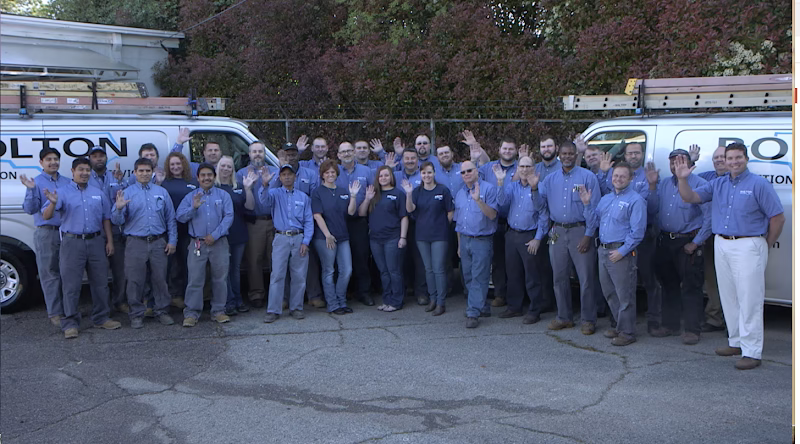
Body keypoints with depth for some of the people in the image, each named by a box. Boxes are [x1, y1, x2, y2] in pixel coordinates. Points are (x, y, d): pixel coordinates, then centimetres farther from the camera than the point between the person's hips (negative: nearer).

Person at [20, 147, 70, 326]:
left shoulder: (67, 182, 12)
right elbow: (30, 209, -10)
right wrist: (31, 190, -24)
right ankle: (55, 313, 5)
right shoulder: (36, 182, 0)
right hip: (46, 233, -4)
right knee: (50, 274, 1)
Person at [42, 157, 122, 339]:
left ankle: (101, 318, 21)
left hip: (96, 242, 4)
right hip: (72, 242, -4)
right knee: (71, 284, -2)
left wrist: (109, 241, 8)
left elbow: (106, 218, 16)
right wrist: (53, 203, -30)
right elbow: (46, 216, -9)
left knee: (100, 282, 9)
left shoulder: (99, 193, 13)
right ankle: (70, 323, 5)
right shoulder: (62, 192, 0)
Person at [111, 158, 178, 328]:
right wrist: (119, 208, -23)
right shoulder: (126, 193, 4)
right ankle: (137, 314, 14)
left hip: (158, 242, 2)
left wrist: (172, 240, 6)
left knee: (160, 279, 6)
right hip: (136, 243, -1)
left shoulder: (162, 192, 11)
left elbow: (170, 218, 13)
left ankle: (162, 311, 18)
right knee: (135, 281, 2)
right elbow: (117, 221, -2)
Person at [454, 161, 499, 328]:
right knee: (468, 278, 9)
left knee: (479, 278, -7)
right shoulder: (459, 193, 14)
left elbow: (492, 215, -16)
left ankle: (473, 313, -6)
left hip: (482, 240, -7)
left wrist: (478, 200, -29)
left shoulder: (489, 189, -7)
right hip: (464, 240, 7)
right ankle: (483, 307, 22)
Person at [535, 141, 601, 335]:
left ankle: (588, 320, 6)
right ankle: (564, 317, 22)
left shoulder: (587, 177, -2)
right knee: (559, 277, 10)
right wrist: (534, 189, -8)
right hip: (557, 232, 5)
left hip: (580, 231, -5)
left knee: (586, 278, -4)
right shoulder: (550, 179, 12)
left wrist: (588, 235, -12)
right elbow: (541, 205, 9)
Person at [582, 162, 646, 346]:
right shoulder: (606, 198, 16)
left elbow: (637, 231, -15)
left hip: (621, 252, -8)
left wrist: (622, 251, -18)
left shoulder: (636, 200, -9)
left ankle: (627, 333, 8)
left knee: (625, 295, -2)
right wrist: (587, 203, 1)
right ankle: (620, 326, 29)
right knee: (609, 292, 16)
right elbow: (594, 220, 15)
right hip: (603, 250, 8)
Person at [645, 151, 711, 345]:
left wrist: (696, 243, -13)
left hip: (688, 243, -7)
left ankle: (692, 330, 5)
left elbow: (709, 216, -12)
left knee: (691, 287, -2)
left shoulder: (699, 184, -9)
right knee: (668, 285, 15)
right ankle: (670, 325, 26)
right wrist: (652, 185, -3)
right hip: (665, 242, 7)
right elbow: (651, 210, 6)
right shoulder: (664, 184, 13)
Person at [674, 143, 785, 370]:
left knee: (749, 300, -6)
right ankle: (736, 342, 25)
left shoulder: (758, 184, -5)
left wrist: (765, 245, -2)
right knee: (729, 298, 13)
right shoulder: (717, 184, 12)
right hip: (721, 245, 6)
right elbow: (690, 197, 5)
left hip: (748, 246, -6)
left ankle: (752, 352, -3)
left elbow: (778, 217, -4)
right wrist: (683, 179, -12)